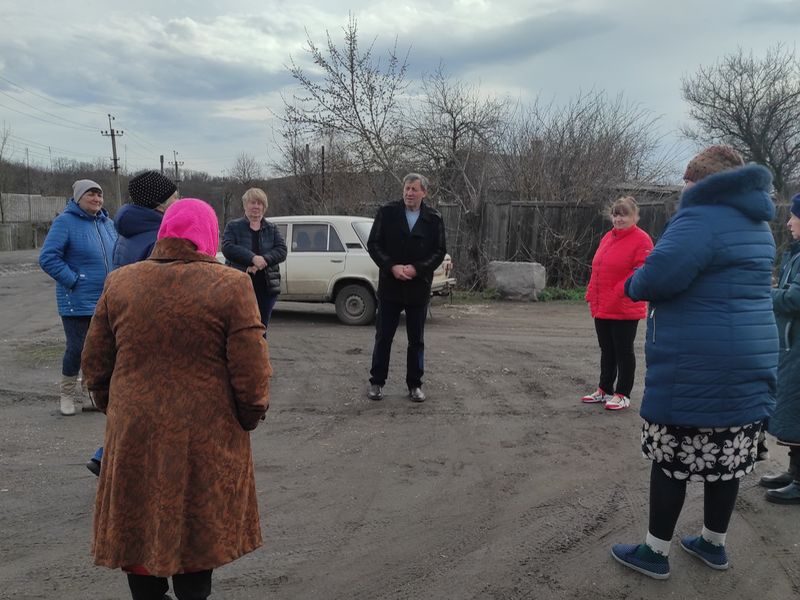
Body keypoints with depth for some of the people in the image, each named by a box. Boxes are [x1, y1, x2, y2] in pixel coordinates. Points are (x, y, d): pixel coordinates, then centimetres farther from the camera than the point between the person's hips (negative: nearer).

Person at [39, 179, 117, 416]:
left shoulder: (107, 223, 9)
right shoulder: (65, 222, -10)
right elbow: (48, 258, -13)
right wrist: (73, 280, -16)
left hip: (108, 300, 6)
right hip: (78, 302, -6)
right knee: (77, 348, -2)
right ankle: (68, 394, 19)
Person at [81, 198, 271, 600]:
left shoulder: (119, 283, 0)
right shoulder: (231, 286, -12)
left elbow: (95, 363, 6)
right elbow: (251, 371, -12)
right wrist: (250, 417, 4)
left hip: (133, 433, 3)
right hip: (206, 438, -3)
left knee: (139, 527, 19)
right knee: (198, 527, 15)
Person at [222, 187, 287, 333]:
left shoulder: (272, 229, 13)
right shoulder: (233, 227, 6)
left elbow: (282, 250, -2)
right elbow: (227, 248, -11)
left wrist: (263, 261, -19)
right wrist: (253, 258, -23)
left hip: (266, 287, 3)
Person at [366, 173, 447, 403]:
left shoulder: (434, 219, 0)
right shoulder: (386, 213, -2)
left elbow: (439, 251, 0)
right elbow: (373, 244, -3)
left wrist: (416, 269, -14)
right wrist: (392, 267, -16)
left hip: (419, 288, 1)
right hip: (390, 286, -1)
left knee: (416, 340, 9)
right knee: (383, 337, 6)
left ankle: (414, 385, 21)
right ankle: (376, 382, 18)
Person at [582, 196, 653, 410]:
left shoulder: (641, 240, -10)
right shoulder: (608, 237, 13)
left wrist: (619, 294, -21)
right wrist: (592, 295, 11)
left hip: (624, 310, -7)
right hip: (602, 308, 7)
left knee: (623, 351, 4)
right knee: (606, 350, 16)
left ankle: (623, 395, 15)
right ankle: (604, 389, 29)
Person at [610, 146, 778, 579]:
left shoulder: (702, 217, -15)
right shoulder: (756, 223, 16)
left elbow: (659, 274, -29)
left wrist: (634, 285, -6)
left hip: (697, 368, -9)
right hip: (747, 364, 9)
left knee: (672, 458, 3)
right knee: (726, 457, 18)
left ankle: (656, 552, 16)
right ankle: (713, 543, 33)